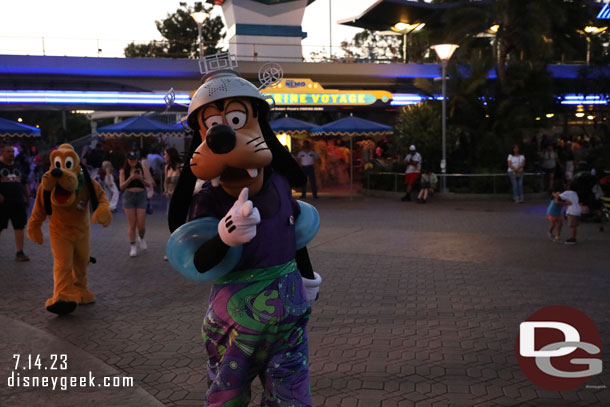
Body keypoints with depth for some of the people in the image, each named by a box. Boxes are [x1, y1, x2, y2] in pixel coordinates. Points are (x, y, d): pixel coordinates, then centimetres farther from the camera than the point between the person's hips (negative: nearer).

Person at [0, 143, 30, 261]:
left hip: (18, 203, 4)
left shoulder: (18, 168, 17)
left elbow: (25, 184, 23)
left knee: (19, 227, 2)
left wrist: (27, 197, 13)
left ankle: (20, 253, 7)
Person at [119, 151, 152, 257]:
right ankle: (133, 247, 11)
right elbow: (121, 186, -4)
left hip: (141, 196, 1)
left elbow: (149, 184, 5)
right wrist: (130, 178, -18)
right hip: (129, 196, -1)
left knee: (141, 225, -2)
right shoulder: (123, 171, 4)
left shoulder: (142, 169, 6)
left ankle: (141, 238, 29)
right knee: (132, 225, -1)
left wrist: (141, 178, -13)